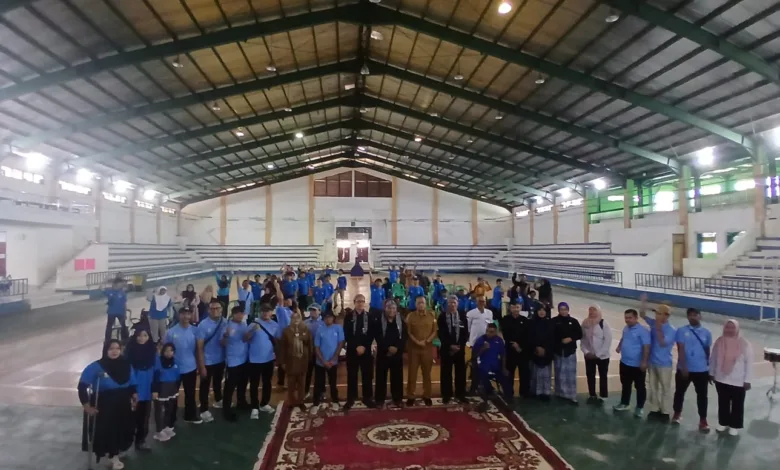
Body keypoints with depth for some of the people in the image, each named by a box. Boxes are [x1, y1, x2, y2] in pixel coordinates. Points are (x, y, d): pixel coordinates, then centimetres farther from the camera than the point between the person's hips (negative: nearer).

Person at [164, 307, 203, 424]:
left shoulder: (195, 330, -5)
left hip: (191, 368, 2)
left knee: (190, 393, 17)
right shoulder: (171, 332, -10)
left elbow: (197, 349, 3)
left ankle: (190, 415, 34)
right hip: (175, 368, -2)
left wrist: (199, 365, 4)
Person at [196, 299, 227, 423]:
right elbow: (200, 347, -15)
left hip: (221, 360, 4)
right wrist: (202, 366, -15)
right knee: (205, 386, 10)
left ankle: (218, 401, 47)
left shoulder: (225, 323, -10)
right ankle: (204, 410, 26)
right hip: (207, 362, -4)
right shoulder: (203, 325, -18)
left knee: (218, 382, 25)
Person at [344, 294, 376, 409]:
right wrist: (356, 347, -12)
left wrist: (364, 346, -11)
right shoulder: (349, 317, 2)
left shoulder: (369, 317, 5)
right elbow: (346, 335, -3)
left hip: (366, 350, 1)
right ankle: (350, 399, 13)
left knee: (367, 375, 5)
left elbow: (371, 334, 0)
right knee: (352, 376, 4)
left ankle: (367, 398, 16)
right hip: (352, 350, -1)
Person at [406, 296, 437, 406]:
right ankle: (410, 396, 9)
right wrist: (416, 341, -13)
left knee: (427, 373, 8)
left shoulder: (431, 315, 3)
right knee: (412, 373, 2)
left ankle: (427, 396, 17)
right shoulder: (410, 316, 1)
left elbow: (434, 331, 3)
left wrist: (427, 341, -10)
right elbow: (408, 332, -1)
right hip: (413, 348, -1)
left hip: (428, 348, 1)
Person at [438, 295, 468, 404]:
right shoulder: (442, 316, 0)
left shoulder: (462, 315, 6)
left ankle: (461, 395, 17)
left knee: (460, 372, 7)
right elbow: (441, 333, -5)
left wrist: (460, 345, -10)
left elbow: (465, 332, 2)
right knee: (446, 373, 3)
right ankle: (446, 395, 11)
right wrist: (450, 345, -14)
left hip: (460, 348, 2)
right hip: (446, 348, -2)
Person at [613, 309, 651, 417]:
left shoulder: (642, 331, -20)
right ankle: (624, 404, 33)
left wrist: (644, 362, -25)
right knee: (625, 385, 19)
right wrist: (619, 346, 7)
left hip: (637, 365, -8)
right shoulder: (626, 328, 6)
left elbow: (646, 347, -23)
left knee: (639, 387, 8)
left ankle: (640, 407, 21)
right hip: (624, 363, 8)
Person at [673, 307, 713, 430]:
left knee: (702, 395, 8)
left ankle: (703, 420, 21)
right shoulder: (682, 331, -8)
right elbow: (680, 350, -10)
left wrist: (708, 368, 15)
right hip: (684, 369, -1)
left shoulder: (706, 333, 0)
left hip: (702, 370, 1)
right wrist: (684, 367, -16)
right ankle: (677, 414, 32)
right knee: (680, 392, 14)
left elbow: (708, 351, 10)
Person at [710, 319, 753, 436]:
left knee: (737, 405, 11)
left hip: (738, 381, -3)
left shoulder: (744, 344, -14)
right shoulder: (719, 341, -4)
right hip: (721, 379, 3)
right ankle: (723, 423, 33)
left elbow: (749, 362, -9)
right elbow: (713, 359, 5)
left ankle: (735, 426, 28)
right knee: (723, 403, 17)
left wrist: (747, 380, -9)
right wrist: (711, 373, 9)